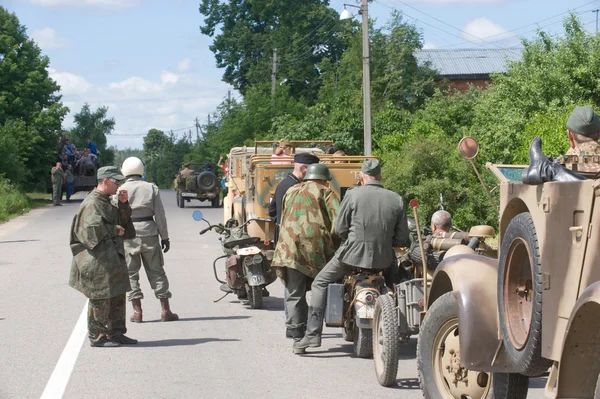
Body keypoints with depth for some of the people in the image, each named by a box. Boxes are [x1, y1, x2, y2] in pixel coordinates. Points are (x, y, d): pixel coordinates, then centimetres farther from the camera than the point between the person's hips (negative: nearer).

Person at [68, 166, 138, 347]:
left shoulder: (107, 201, 16)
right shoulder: (92, 203, -16)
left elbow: (123, 221, 19)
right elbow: (93, 227, -28)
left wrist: (123, 204, 3)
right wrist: (115, 230, -15)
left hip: (113, 258, 10)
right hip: (98, 262, -10)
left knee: (117, 295, 13)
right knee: (100, 298, -3)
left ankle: (116, 333, 22)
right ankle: (97, 336, 5)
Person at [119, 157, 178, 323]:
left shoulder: (120, 191, -2)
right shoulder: (151, 188, 1)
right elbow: (160, 215, 0)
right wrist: (164, 236, 6)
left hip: (128, 235, -1)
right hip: (149, 233, 1)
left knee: (131, 272, 6)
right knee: (156, 271, 8)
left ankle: (137, 312, 2)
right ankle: (165, 310, 8)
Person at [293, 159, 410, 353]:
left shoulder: (353, 195, -7)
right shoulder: (396, 200, 0)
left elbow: (339, 228, -3)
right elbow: (402, 239, 1)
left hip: (353, 253, -3)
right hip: (384, 257, 3)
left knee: (320, 284, 14)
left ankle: (313, 334, 4)